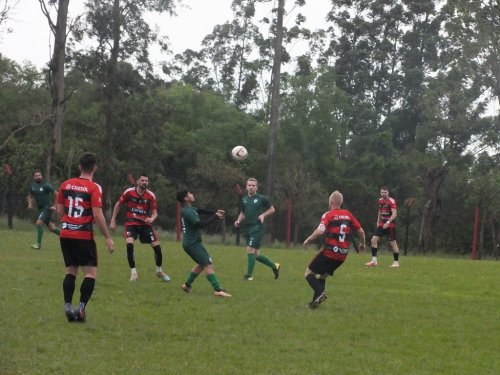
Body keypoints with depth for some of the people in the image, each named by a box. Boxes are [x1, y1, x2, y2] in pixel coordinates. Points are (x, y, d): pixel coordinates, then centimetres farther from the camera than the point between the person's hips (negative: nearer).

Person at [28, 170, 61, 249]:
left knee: (39, 223, -20)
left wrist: (54, 206, -12)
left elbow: (57, 194, -10)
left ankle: (38, 244, -13)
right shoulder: (32, 186, 6)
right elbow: (30, 196, 22)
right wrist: (30, 204, 3)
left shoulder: (46, 185, -13)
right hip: (41, 208, 7)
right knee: (51, 228, 9)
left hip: (47, 207, -7)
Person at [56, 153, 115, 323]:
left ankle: (67, 306, 3)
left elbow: (59, 211, 12)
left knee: (71, 271, 14)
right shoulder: (94, 188, -8)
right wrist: (108, 238, -7)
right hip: (84, 235, -5)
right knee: (90, 273, 1)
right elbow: (97, 216, -14)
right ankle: (81, 308, -11)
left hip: (66, 234, 5)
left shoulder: (66, 185, 7)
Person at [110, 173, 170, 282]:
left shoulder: (151, 196, -3)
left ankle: (159, 271, 21)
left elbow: (154, 212, 5)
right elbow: (118, 205, 7)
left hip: (145, 224, 2)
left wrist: (151, 219, -19)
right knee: (129, 244, -27)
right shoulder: (129, 192, -6)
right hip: (131, 223, -2)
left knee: (157, 247, -6)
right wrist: (113, 221, 6)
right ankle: (133, 273, -12)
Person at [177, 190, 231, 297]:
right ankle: (218, 290, -21)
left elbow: (201, 211, 13)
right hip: (193, 243, -10)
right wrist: (215, 217, -18)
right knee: (208, 265, -14)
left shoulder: (189, 209, 10)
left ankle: (187, 285, 27)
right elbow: (200, 224, -26)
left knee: (202, 264, 23)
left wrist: (215, 212, -2)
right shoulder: (188, 212, -20)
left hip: (190, 243, 10)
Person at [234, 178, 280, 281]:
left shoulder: (262, 198, -4)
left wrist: (263, 215, -11)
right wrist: (238, 220, 6)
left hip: (257, 228, -7)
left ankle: (249, 275, -8)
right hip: (248, 229, 7)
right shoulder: (244, 200, 12)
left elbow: (272, 209, 5)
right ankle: (274, 266, 31)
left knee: (250, 250, -16)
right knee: (256, 255, 11)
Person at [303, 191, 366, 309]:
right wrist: (363, 244, 30)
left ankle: (320, 293, -19)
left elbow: (319, 231, -22)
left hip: (329, 252, -6)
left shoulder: (328, 215, -7)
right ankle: (315, 301, 11)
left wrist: (308, 240, -6)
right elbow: (361, 231, 12)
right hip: (343, 254, 6)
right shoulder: (348, 214, 9)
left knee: (309, 272, 5)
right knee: (322, 276, 21)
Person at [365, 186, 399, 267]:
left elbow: (394, 214, -21)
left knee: (393, 243, -1)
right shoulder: (380, 201, 9)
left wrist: (388, 222, -31)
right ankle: (374, 260, 1)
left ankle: (396, 262, 8)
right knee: (374, 239, -3)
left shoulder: (392, 201, -14)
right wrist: (378, 222, 17)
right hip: (382, 224, 7)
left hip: (390, 225, -7)